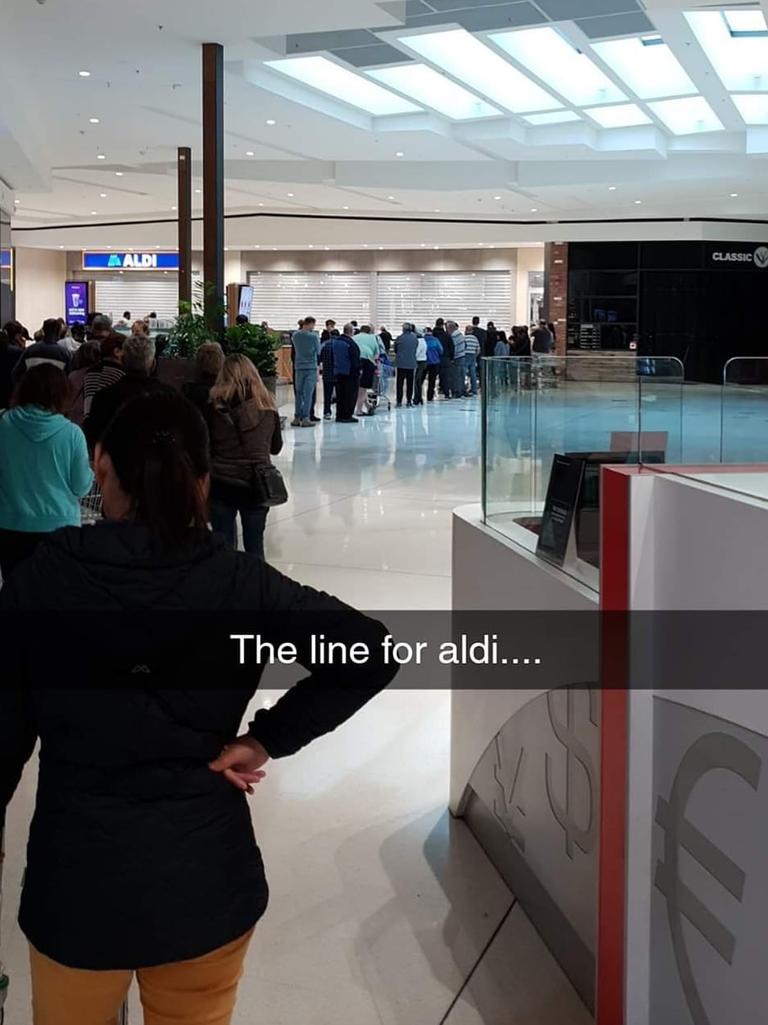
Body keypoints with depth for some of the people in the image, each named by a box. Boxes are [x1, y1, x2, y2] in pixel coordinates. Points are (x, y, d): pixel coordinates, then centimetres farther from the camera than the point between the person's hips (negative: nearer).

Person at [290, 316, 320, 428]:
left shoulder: (295, 335, 1)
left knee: (299, 393, 10)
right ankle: (305, 418, -3)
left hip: (299, 367, 4)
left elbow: (295, 349, 10)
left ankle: (297, 418, 11)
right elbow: (318, 352, -1)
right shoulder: (313, 336, -9)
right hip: (311, 366, -4)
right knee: (308, 393, -2)